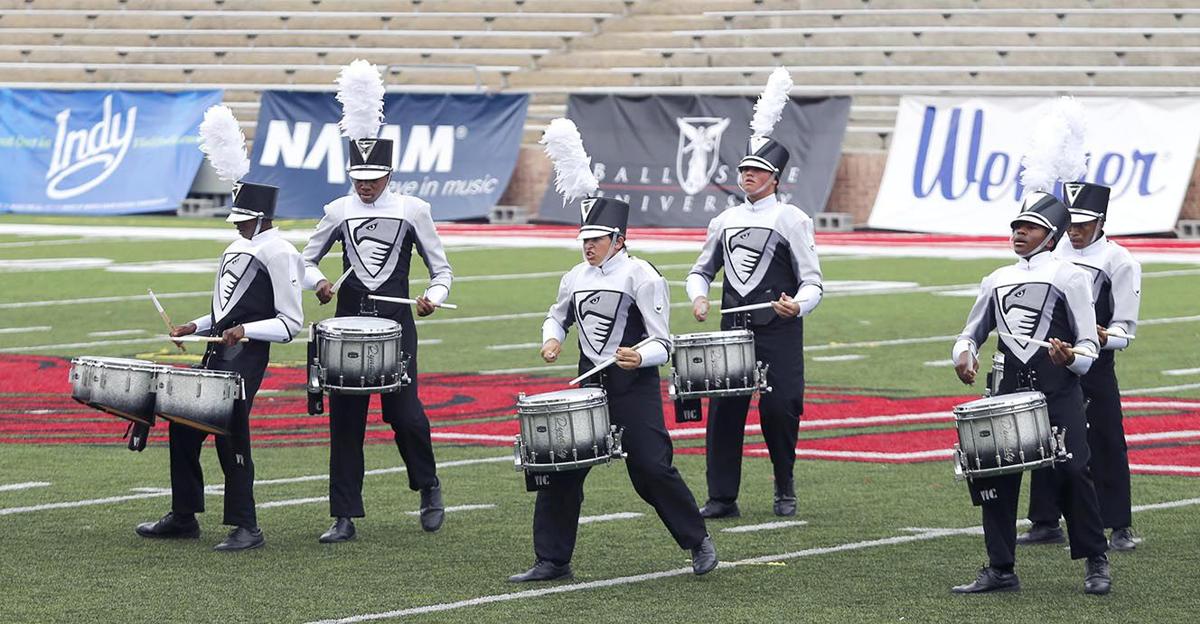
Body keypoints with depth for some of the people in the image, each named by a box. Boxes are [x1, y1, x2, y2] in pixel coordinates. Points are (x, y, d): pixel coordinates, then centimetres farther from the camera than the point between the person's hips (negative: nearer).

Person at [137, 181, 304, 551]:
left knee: (231, 438, -9)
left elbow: (291, 324, -12)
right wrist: (196, 327, 13)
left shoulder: (279, 254, -10)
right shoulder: (236, 249, 18)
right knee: (183, 429, 10)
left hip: (247, 357, -9)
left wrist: (245, 331, -23)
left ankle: (246, 528, -1)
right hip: (216, 354, 9)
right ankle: (183, 517, 22)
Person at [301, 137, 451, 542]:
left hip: (396, 323, -2)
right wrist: (318, 282, -6)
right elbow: (306, 261, 16)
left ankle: (429, 487, 22)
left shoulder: (412, 211, 2)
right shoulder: (339, 211, 7)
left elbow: (441, 270, 7)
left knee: (404, 411, -8)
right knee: (345, 418, 0)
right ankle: (344, 518, 5)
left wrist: (433, 296, -14)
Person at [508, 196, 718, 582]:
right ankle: (552, 561, 7)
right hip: (589, 387, 6)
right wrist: (552, 340, 6)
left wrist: (639, 358, -34)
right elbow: (557, 318, 29)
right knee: (561, 469, -1)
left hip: (635, 388, -6)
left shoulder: (641, 276, -10)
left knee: (652, 467, -8)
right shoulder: (575, 278, 9)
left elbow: (662, 344, -13)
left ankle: (699, 543, 13)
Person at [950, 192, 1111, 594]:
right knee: (993, 471, -1)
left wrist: (1072, 358, -24)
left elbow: (1089, 346, -1)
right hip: (1010, 393, 5)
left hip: (1059, 395, -5)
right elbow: (972, 332, 23)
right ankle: (1000, 569, 9)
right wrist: (964, 353, 0)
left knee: (1071, 471, -11)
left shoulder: (1069, 277, 1)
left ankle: (1095, 563, 4)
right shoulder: (997, 281, 17)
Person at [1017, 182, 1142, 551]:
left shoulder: (1119, 262, -5)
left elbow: (1125, 327, -7)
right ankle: (1046, 523, 17)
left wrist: (1104, 338, -27)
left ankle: (1120, 527, 3)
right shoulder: (1052, 256, 10)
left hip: (1095, 367, -5)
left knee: (1106, 444, -3)